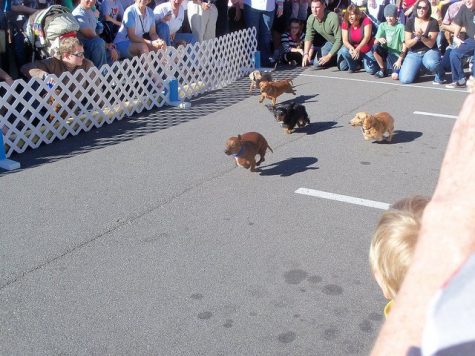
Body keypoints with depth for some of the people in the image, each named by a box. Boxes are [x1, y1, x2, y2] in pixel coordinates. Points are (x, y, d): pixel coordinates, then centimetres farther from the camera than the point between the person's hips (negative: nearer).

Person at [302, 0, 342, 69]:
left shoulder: (333, 18, -33)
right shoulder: (311, 19, -15)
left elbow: (339, 40, -31)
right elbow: (308, 37, -11)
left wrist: (329, 56, -33)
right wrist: (306, 54, -26)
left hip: (341, 43, -6)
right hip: (330, 43, 6)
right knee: (317, 64, 0)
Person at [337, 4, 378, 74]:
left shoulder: (366, 20, -19)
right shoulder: (345, 23, -8)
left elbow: (367, 37, -29)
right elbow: (345, 40, -13)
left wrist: (357, 49, -43)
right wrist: (351, 48, -36)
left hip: (367, 50, -3)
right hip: (354, 49, 4)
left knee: (370, 70, -23)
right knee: (344, 50, -28)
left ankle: (364, 61, 15)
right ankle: (353, 66, 2)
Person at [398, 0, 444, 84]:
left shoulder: (433, 22, -8)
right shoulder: (410, 22, -2)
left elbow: (430, 44, -14)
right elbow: (407, 44, -6)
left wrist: (421, 36, -30)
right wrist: (417, 38, -25)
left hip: (429, 52, -2)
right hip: (413, 53, 2)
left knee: (431, 63, -42)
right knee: (404, 80, -18)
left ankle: (439, 76, -5)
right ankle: (418, 69, 18)